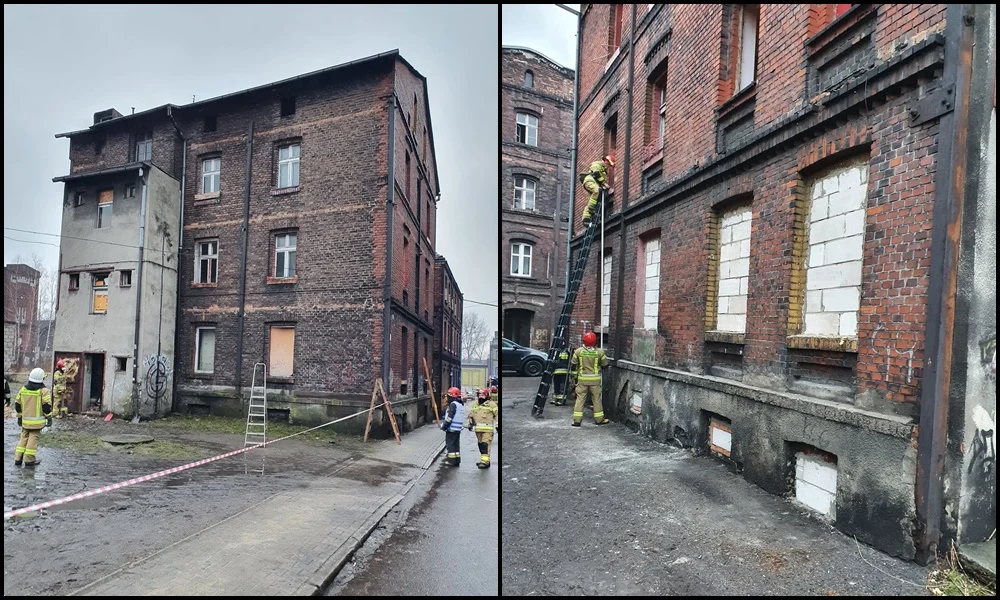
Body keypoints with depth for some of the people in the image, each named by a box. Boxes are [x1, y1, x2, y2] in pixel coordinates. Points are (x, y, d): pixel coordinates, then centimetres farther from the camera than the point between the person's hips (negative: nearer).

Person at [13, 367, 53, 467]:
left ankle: (18, 459, 17)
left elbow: (17, 404, 12)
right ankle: (29, 460, 3)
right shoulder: (43, 390, -11)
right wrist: (49, 417, -2)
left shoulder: (23, 389, 6)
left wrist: (19, 416, 23)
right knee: (33, 437, 0)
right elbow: (47, 405, -12)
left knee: (24, 437, 15)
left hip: (25, 419, 5)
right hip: (37, 420, -5)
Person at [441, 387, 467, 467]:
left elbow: (449, 417, -19)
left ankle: (452, 460, 1)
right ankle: (457, 460, 17)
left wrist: (444, 426, -11)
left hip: (451, 428, -9)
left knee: (450, 444, -1)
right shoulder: (461, 405, 14)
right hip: (458, 429, 9)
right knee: (456, 444, 13)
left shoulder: (453, 404, -14)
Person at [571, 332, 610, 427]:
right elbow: (605, 365, 3)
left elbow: (574, 365, 0)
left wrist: (575, 376, 13)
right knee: (597, 398, 11)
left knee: (580, 398, 6)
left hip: (582, 378, 1)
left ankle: (577, 419, 3)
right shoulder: (599, 352, -9)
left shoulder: (578, 351, -6)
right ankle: (599, 419, 21)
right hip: (595, 379, -1)